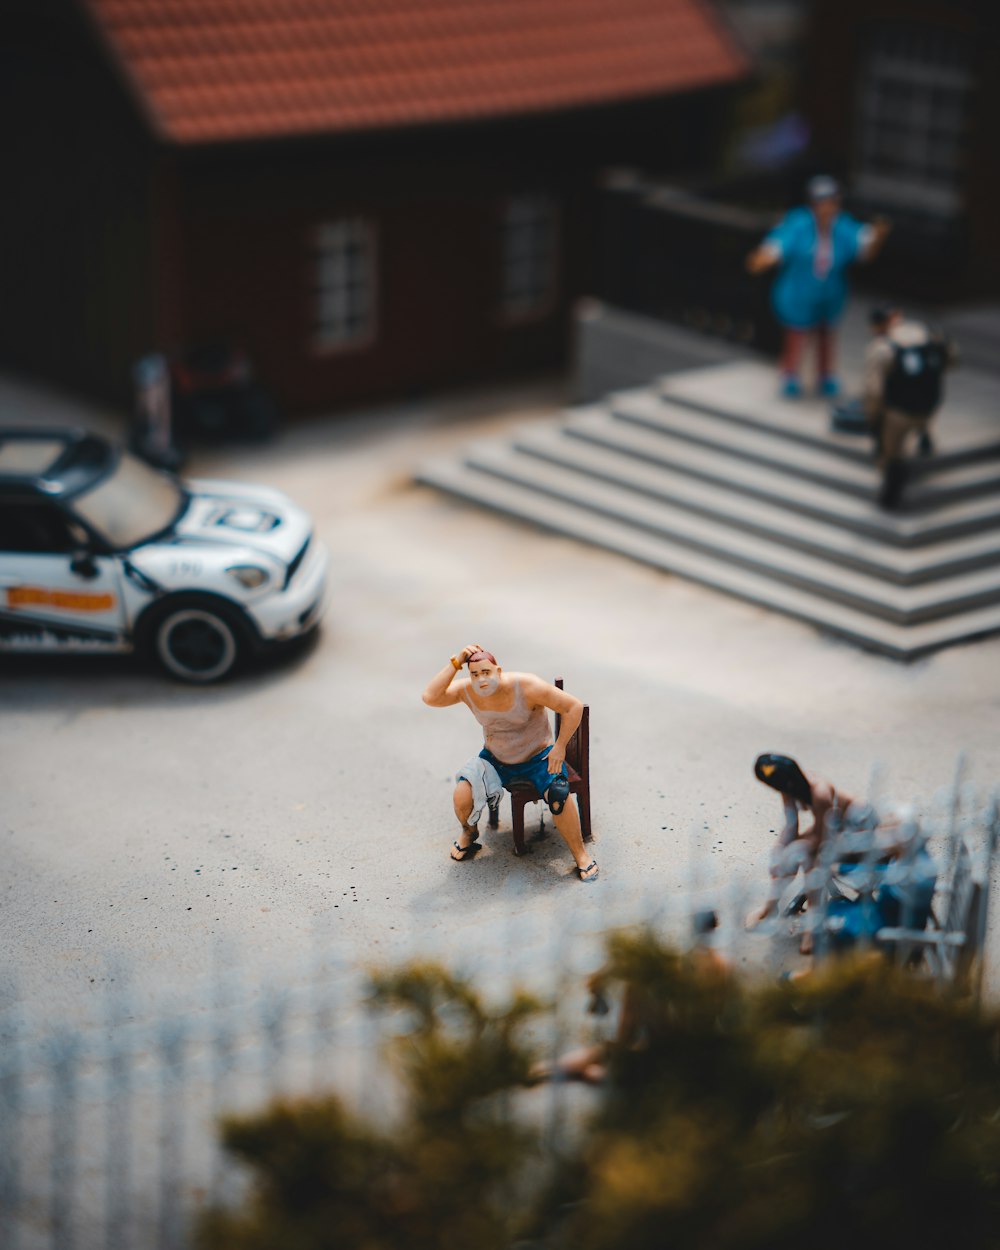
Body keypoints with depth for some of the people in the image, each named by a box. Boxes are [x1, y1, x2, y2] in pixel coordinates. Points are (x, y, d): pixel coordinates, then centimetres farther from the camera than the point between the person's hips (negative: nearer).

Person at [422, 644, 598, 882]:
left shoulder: (526, 687, -27)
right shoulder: (466, 690, -15)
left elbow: (573, 706, -21)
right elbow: (430, 698, -31)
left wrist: (560, 746, -21)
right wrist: (456, 663, -33)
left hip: (538, 757, -3)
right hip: (495, 759, 3)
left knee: (558, 795, -32)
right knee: (462, 796, -19)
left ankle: (580, 855, -12)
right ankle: (468, 833, 17)